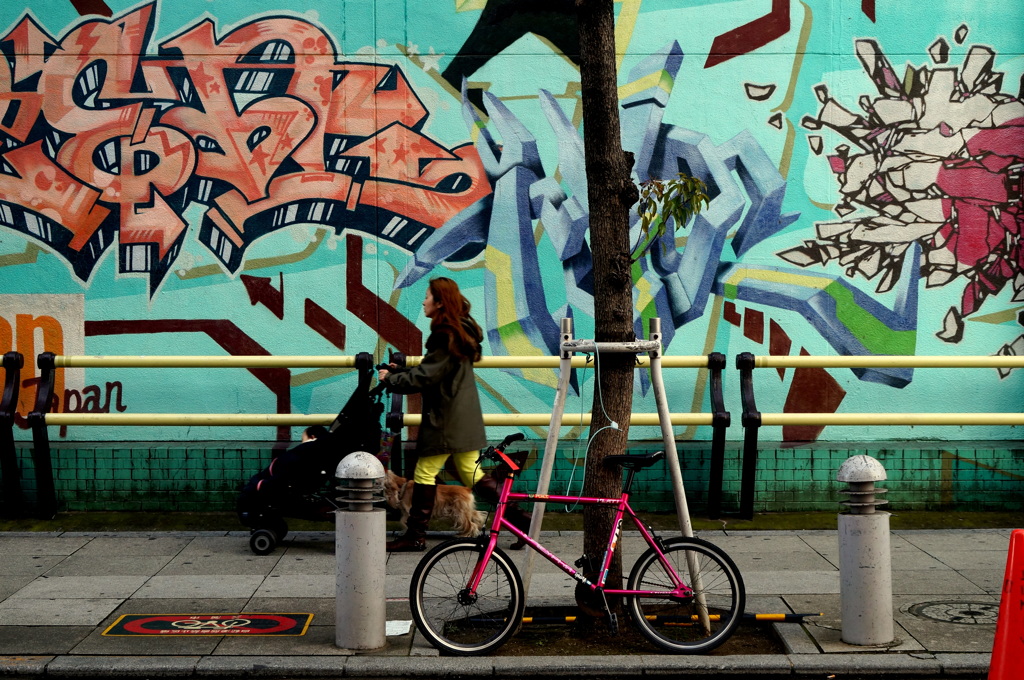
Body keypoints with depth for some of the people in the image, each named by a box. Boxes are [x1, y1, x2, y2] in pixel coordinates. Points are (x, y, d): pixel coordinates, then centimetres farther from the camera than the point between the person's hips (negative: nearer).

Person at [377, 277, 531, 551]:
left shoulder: (445, 336, -17)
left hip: (445, 419, -10)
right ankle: (518, 518, 9)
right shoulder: (462, 331, 13)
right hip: (465, 416, 10)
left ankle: (415, 535, 6)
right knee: (472, 474, 13)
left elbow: (425, 377, -19)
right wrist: (400, 371, 16)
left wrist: (391, 379, -6)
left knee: (425, 472, -1)